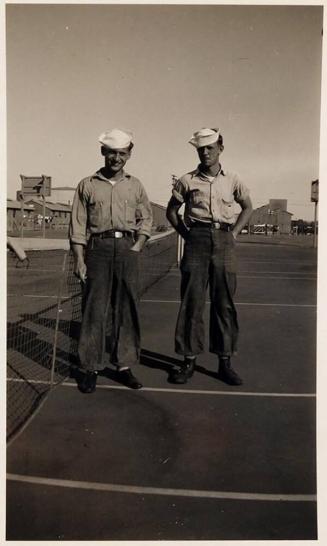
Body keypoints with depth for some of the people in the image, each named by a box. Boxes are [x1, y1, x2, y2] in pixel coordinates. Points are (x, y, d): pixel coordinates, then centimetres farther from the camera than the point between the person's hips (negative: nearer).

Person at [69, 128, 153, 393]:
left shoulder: (135, 185, 12)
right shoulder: (88, 185, 6)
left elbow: (146, 218, 18)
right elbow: (78, 226, 3)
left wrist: (137, 247, 3)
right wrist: (79, 260, -5)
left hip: (128, 248, 2)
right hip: (98, 247, -2)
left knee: (127, 309, 4)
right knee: (94, 309, -2)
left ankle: (125, 366, 14)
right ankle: (90, 369, 8)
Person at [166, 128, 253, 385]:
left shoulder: (232, 180, 9)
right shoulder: (187, 181, 5)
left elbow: (248, 207, 21)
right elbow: (172, 210, 15)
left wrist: (234, 233, 9)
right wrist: (186, 234, 4)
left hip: (224, 241, 1)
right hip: (197, 239, -1)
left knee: (224, 303, 3)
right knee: (191, 301, -2)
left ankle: (225, 362, 12)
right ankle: (189, 360, 8)